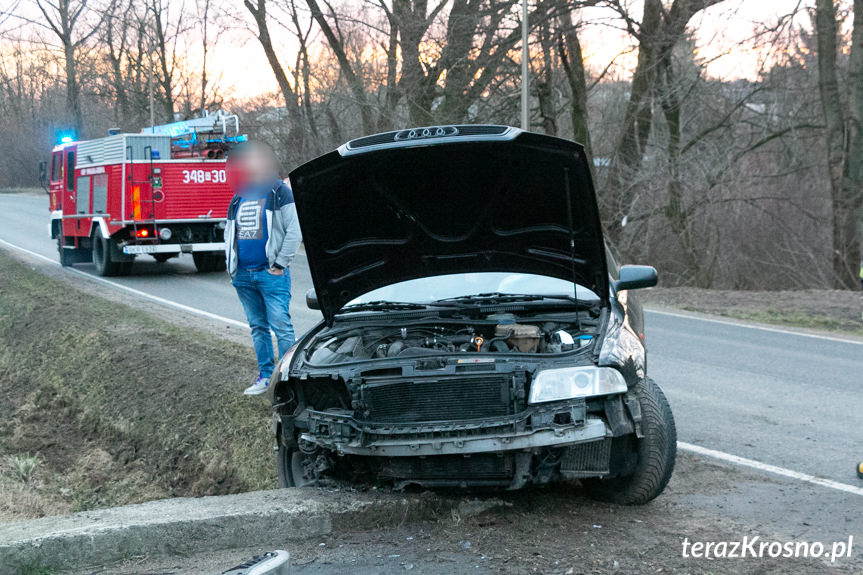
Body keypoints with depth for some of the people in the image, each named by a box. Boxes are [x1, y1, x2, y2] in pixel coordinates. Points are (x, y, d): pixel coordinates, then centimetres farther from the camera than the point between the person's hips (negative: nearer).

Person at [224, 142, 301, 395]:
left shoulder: (279, 193, -4)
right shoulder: (238, 198, 15)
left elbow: (294, 232, -8)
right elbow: (228, 233, 25)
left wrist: (280, 265, -12)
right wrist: (231, 265, 13)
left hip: (271, 273, -6)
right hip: (243, 276, 6)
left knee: (281, 326, -9)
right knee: (258, 327, 11)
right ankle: (266, 375, 19)